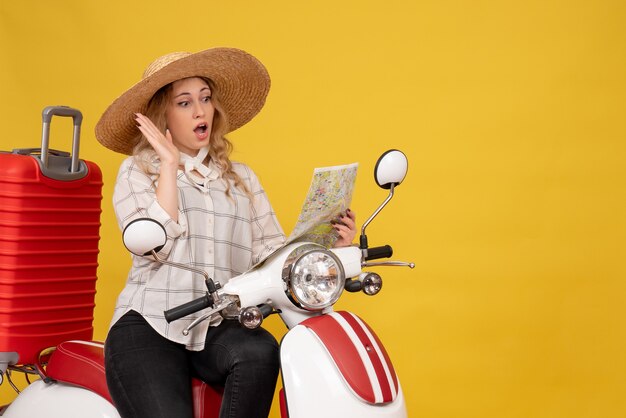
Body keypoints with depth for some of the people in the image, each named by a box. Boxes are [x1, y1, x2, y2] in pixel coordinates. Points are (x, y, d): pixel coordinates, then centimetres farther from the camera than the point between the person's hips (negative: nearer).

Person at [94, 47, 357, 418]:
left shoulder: (241, 179, 19)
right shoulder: (137, 172, 9)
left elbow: (272, 253, 9)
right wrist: (170, 164, -5)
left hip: (219, 329, 3)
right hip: (150, 327, -2)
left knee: (262, 351, -32)